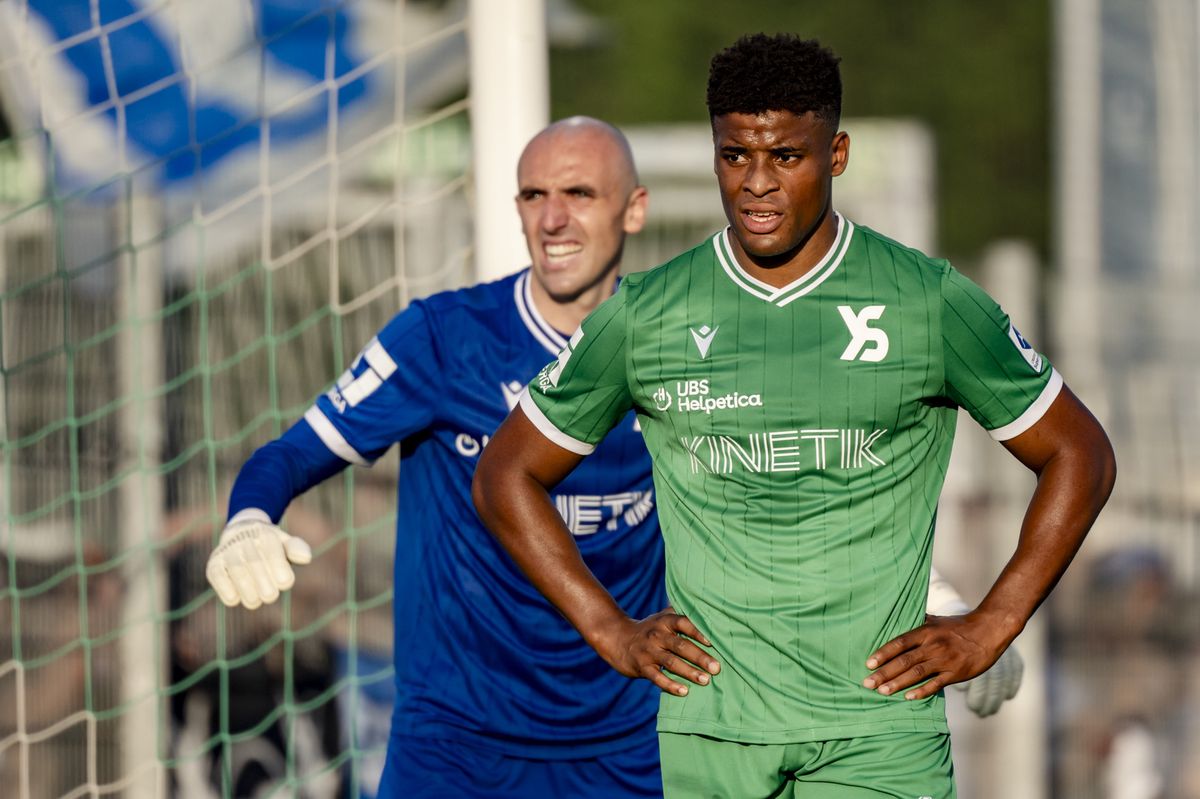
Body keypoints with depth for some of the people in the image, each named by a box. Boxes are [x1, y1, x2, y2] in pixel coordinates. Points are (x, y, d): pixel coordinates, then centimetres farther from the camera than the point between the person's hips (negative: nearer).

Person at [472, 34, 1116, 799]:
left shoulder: (931, 303, 1)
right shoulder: (646, 316, 4)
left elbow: (1079, 455, 11)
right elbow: (506, 475, 15)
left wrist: (990, 628, 3)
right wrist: (611, 632, 7)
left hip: (879, 733, -2)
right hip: (712, 729, 2)